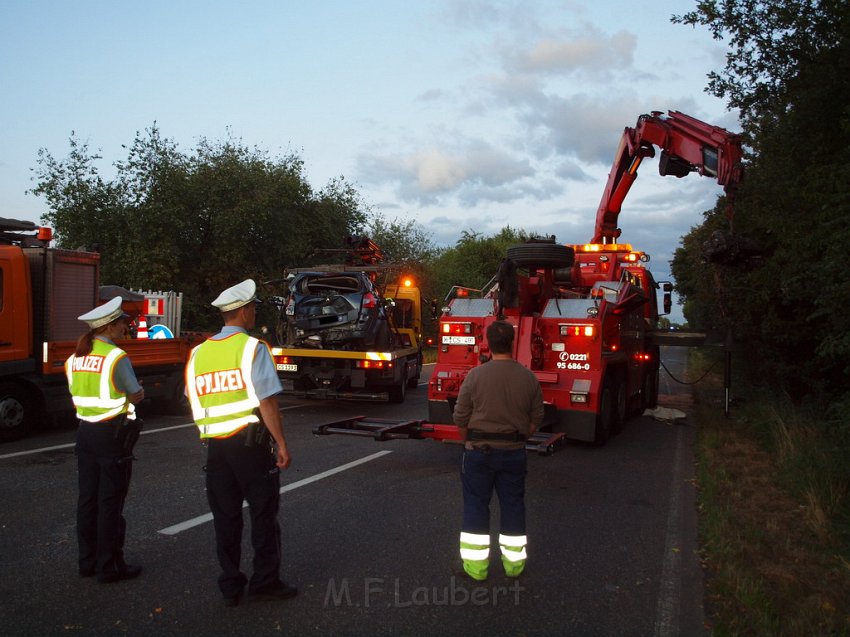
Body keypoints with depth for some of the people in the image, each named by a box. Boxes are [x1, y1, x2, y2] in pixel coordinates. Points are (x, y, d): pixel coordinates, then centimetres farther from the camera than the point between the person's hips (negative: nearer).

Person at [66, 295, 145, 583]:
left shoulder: (74, 359, 8)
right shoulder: (116, 356, -15)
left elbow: (78, 394, 12)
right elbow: (137, 395, -9)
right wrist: (127, 393, 12)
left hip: (85, 431, 7)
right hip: (113, 433, -7)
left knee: (87, 498, 14)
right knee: (110, 503, 0)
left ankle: (87, 561, 24)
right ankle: (110, 566, 8)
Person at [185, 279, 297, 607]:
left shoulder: (198, 353, 8)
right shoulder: (252, 348, -11)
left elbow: (193, 402, 12)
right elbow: (267, 401, -15)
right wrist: (282, 443, -11)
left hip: (215, 445, 6)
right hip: (250, 442, -5)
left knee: (225, 516, 13)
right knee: (263, 513, 7)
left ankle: (230, 586, 21)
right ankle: (265, 581, 14)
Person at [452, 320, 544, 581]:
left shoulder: (475, 375, -11)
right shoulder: (529, 378, -3)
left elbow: (461, 417, -6)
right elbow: (536, 420, 3)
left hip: (479, 451, -2)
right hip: (514, 452, 2)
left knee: (476, 504, 9)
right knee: (513, 505, 14)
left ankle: (476, 565, 14)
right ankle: (514, 562, 24)